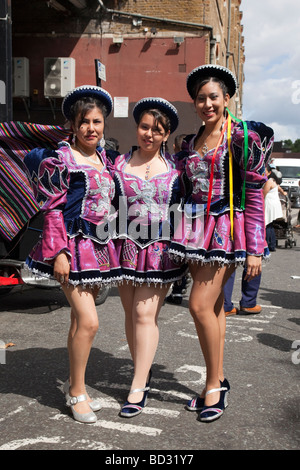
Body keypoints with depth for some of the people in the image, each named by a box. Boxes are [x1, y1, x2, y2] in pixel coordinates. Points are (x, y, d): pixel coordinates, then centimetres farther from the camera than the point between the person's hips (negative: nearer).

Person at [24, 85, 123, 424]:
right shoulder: (60, 160, -8)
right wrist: (59, 252, -17)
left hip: (98, 248, 7)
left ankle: (74, 385, 27)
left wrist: (109, 246, 19)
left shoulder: (102, 158, 13)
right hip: (73, 247, -7)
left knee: (80, 320, 14)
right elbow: (52, 211, -11)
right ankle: (77, 392, 6)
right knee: (88, 321, -12)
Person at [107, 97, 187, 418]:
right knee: (130, 313, 7)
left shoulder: (176, 167, 4)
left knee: (145, 313, -6)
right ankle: (143, 372, 25)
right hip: (127, 246, 2)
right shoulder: (119, 164, 6)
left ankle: (138, 388, 1)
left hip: (161, 250, -2)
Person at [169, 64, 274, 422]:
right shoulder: (190, 143, 13)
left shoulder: (244, 138, -4)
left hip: (228, 230, -6)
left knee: (201, 305, -11)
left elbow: (255, 195, -7)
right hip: (196, 228, 6)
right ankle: (216, 382, 21)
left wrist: (255, 249, -10)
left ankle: (215, 383, 7)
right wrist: (182, 237, 14)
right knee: (213, 305, 10)